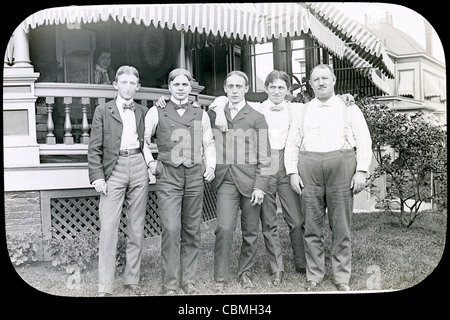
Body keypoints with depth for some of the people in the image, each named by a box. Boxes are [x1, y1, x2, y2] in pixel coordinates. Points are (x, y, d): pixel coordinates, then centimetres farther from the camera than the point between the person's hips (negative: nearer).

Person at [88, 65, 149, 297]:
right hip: (114, 169, -3)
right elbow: (95, 148, 1)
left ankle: (132, 279, 19)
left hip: (138, 167, 3)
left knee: (136, 228, 7)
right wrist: (97, 176, -8)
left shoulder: (143, 112, 15)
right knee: (108, 228, -6)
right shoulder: (103, 111, 7)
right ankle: (105, 287, 2)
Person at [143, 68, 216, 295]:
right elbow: (143, 140, 11)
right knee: (171, 229, -9)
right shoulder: (156, 112, 5)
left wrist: (211, 166, 6)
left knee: (192, 230, 6)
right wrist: (150, 162, 0)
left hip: (195, 176, 3)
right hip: (168, 177, -3)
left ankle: (189, 279, 19)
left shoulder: (200, 114, 13)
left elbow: (209, 143, 19)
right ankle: (169, 283, 3)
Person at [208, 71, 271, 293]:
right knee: (224, 228, -9)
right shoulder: (214, 115, 11)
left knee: (250, 231, 6)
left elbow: (264, 156, 1)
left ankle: (245, 272, 23)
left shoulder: (257, 118, 4)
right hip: (225, 180, 1)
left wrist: (260, 185, -7)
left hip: (249, 179, 0)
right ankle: (220, 278, 2)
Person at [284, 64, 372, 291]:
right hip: (309, 169, 2)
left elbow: (364, 142, 5)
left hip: (341, 166, -1)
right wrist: (293, 172, 1)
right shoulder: (303, 111, 15)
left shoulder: (349, 108, 11)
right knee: (312, 228, 4)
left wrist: (361, 171, -5)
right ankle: (313, 277, 14)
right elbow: (292, 144, 12)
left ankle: (342, 278, 13)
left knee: (341, 228, 2)